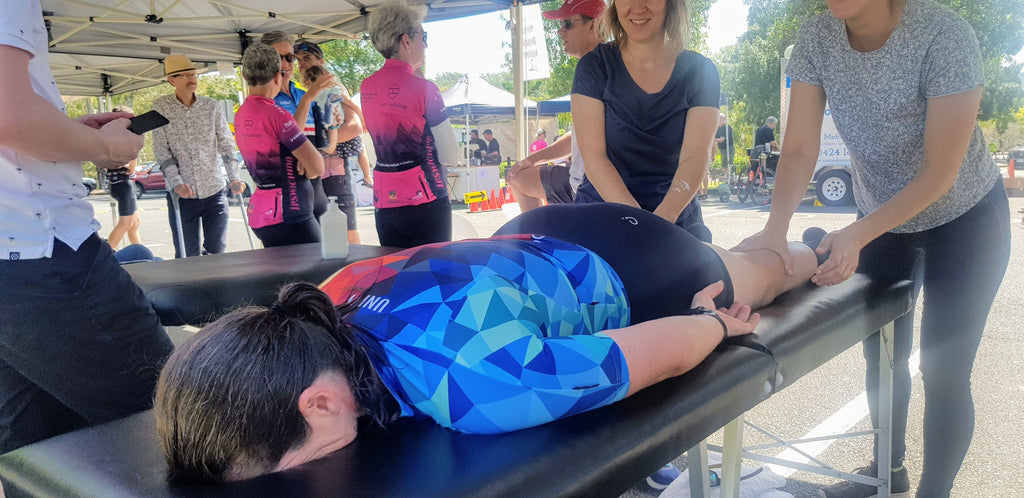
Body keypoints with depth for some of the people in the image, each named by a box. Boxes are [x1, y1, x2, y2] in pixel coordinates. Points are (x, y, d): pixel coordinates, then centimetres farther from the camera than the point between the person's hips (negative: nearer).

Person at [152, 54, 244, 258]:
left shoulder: (211, 106, 5)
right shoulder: (161, 107, 1)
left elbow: (226, 143, 6)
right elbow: (161, 150, -2)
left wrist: (234, 178, -7)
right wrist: (176, 183, -14)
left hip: (215, 190, 1)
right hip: (182, 193, -1)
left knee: (216, 251, 4)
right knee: (187, 256, 2)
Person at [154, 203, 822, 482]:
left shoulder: (474, 390, -50)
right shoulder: (327, 303, -27)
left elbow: (670, 349, -36)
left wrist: (716, 325, -15)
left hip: (633, 271, -4)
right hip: (537, 243, 5)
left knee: (753, 280, 33)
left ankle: (806, 253, 65)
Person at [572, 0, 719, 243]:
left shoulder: (699, 71, 1)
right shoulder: (594, 66, -1)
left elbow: (694, 157, -10)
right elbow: (593, 155, -10)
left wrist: (664, 217, -29)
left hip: (675, 216, 1)